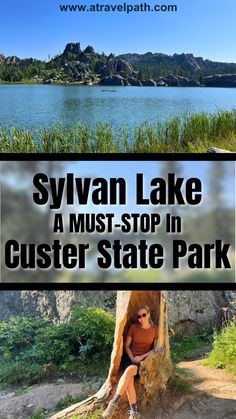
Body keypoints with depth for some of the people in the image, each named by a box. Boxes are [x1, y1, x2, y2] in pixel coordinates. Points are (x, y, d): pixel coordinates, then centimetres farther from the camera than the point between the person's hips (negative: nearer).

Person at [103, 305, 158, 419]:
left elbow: (155, 349, 1)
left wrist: (141, 357, -11)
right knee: (129, 379, -32)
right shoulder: (133, 327, 0)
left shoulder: (154, 329, 0)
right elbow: (126, 345, 4)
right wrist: (132, 358, -11)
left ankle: (114, 403, -34)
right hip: (132, 358, 2)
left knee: (129, 371, -35)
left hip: (145, 359, -2)